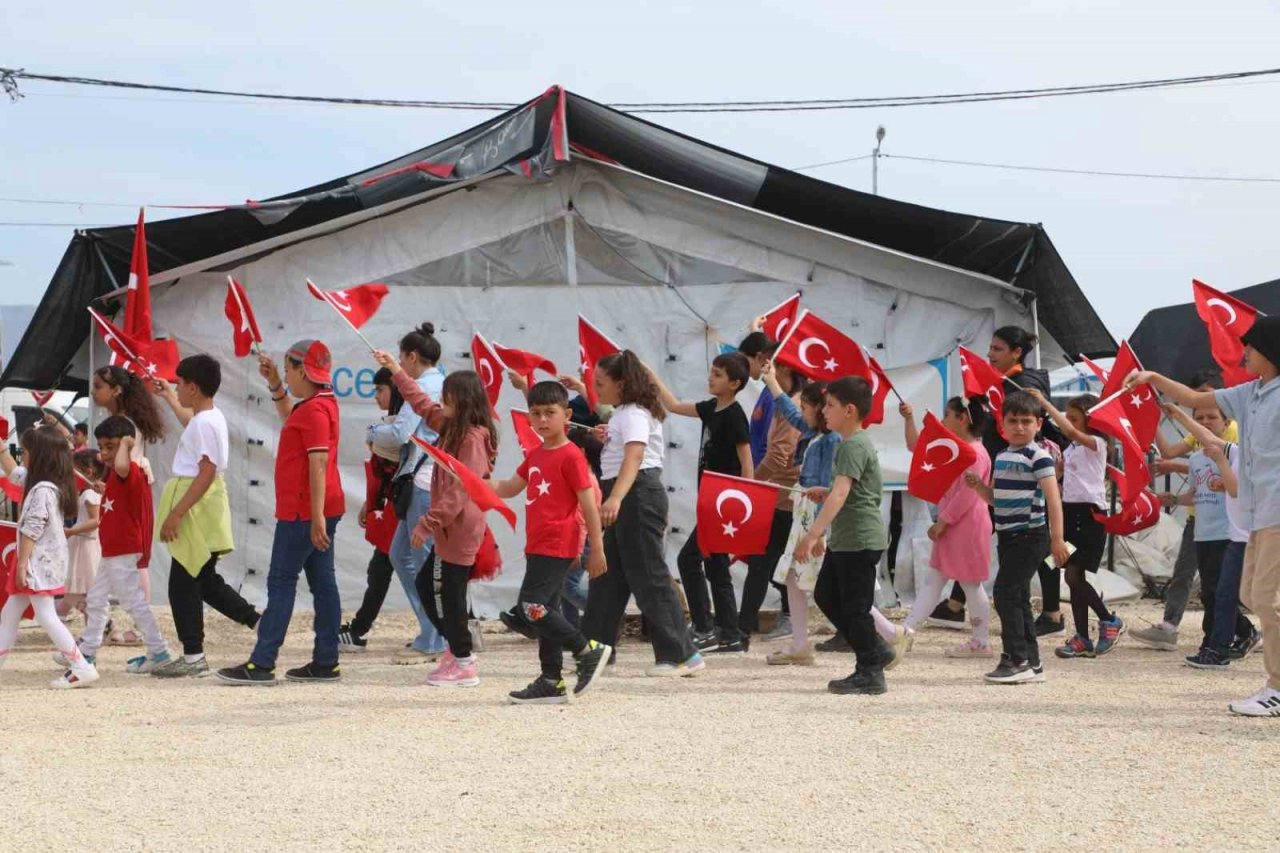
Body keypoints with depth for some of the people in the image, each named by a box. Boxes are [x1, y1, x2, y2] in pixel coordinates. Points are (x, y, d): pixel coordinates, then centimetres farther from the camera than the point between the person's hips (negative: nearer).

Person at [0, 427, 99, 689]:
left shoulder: (42, 490, -20)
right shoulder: (43, 482, 9)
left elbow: (31, 530, -21)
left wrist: (22, 564, -20)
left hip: (39, 563, -11)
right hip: (40, 562, 11)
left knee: (46, 616, -11)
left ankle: (83, 668, -13)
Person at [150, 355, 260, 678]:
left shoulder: (206, 423, -17)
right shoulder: (209, 417, 13)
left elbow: (206, 473, -23)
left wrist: (176, 513, -24)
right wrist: (169, 398, 53)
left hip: (196, 507, -10)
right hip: (200, 508, 10)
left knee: (183, 585, -3)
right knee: (204, 581, 15)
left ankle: (193, 657, 0)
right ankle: (259, 621, 14)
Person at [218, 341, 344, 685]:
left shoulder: (315, 410, -16)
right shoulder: (318, 404, 16)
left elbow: (319, 464, -23)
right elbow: (289, 419, 38)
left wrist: (317, 516, -27)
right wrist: (275, 384, 28)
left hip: (303, 513, -10)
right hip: (314, 513, 10)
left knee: (281, 582, -8)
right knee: (322, 582, 8)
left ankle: (262, 664, -9)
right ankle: (326, 663, 10)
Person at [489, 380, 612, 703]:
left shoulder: (570, 456, -11)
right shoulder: (535, 456, 14)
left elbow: (588, 504, -12)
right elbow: (508, 488, 21)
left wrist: (597, 549, -13)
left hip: (558, 546, -9)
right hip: (538, 545, 9)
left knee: (531, 605, -15)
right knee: (543, 609, 10)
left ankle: (588, 650, -4)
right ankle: (551, 682, 15)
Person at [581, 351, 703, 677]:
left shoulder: (634, 414, -15)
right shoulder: (622, 413, 17)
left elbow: (634, 457, -32)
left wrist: (615, 498, -44)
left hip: (638, 495, -11)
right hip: (624, 499, 11)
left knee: (649, 576, -10)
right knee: (607, 575, 13)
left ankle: (682, 655, -10)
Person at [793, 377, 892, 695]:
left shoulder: (853, 446, -19)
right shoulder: (853, 442, 14)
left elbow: (841, 493, -30)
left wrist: (812, 535, -36)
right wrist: (825, 493, 11)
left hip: (860, 540, -11)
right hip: (844, 539, 11)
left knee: (855, 606, -3)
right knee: (826, 596, 16)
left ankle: (871, 674, 6)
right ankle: (875, 651, 22)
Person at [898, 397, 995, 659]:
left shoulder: (975, 453, -17)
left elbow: (967, 495, -22)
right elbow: (916, 446, 23)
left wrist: (942, 522, -20)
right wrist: (909, 419, 11)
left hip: (968, 527, -10)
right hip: (950, 528, 10)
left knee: (971, 584, -3)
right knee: (932, 579, 9)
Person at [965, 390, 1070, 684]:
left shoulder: (1038, 456, -11)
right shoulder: (1002, 456, 14)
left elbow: (1053, 497, -16)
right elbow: (995, 498, 21)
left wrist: (1057, 538, -21)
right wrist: (978, 485, 0)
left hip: (1030, 536, -8)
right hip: (1008, 536, 8)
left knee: (1006, 593, -13)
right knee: (1017, 598, 11)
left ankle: (1017, 660, -9)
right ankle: (1031, 663, 17)